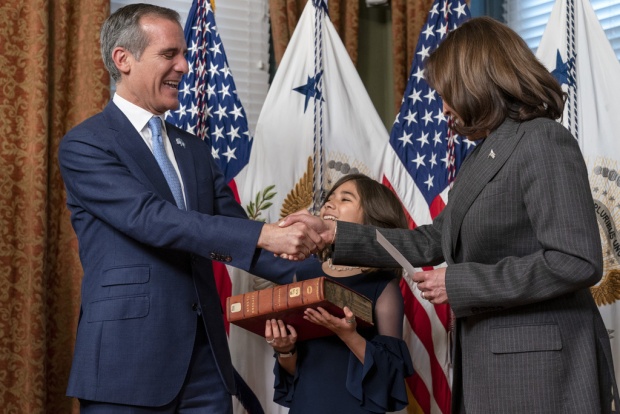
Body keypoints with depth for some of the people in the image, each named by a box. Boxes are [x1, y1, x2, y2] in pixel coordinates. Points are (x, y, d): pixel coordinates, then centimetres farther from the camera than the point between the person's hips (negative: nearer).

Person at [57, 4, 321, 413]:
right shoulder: (84, 145, -5)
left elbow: (234, 230, 14)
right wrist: (263, 235, -25)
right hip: (128, 361, -6)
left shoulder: (194, 149, 17)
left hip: (206, 359, 6)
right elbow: (151, 219, -18)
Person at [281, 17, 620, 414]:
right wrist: (334, 234, 15)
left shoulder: (543, 141, -12)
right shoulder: (484, 156, 17)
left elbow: (577, 262, -21)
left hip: (540, 369, -9)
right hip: (489, 366, 9)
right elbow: (434, 243, 20)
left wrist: (459, 283, -16)